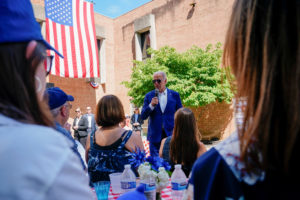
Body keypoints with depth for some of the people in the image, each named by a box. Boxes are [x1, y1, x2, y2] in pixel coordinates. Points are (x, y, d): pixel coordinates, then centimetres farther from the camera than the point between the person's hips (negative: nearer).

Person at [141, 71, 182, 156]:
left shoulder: (175, 95, 3)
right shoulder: (149, 96, 3)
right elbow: (143, 117, -2)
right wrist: (151, 105, -17)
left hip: (171, 134, 0)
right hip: (155, 136, 0)